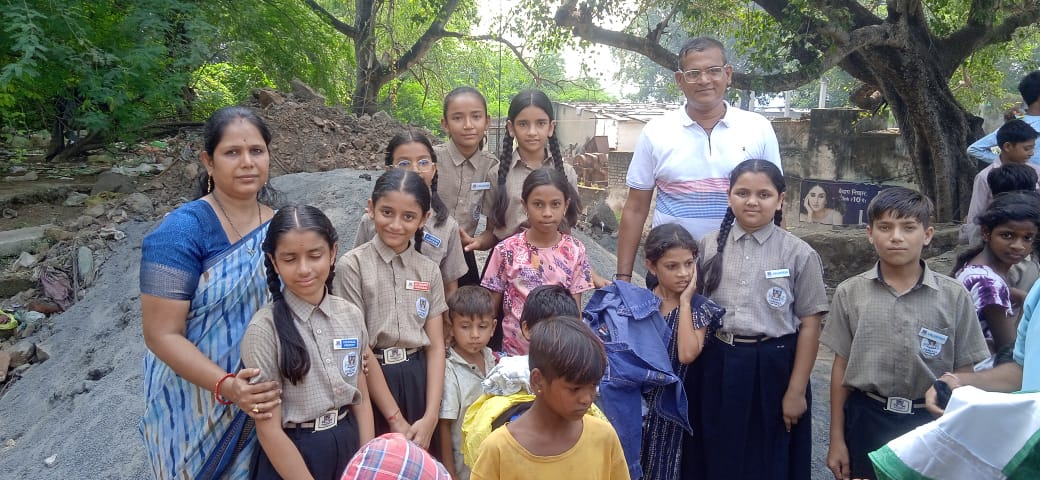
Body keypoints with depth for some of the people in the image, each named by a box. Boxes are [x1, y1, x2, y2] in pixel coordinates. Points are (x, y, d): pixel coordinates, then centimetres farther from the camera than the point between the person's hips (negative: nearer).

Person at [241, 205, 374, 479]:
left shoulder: (352, 316, -4)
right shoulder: (264, 329, -18)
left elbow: (361, 399, 3)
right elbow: (268, 429, -16)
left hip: (349, 445, 4)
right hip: (291, 454, -4)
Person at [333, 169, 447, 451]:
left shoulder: (429, 271, 5)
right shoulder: (353, 266, -9)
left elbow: (436, 345, 1)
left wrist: (431, 417, -8)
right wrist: (395, 418, -11)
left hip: (419, 379, 4)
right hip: (372, 381, -4)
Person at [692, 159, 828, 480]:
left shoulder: (798, 254, -6)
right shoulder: (709, 246, 2)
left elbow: (809, 324, -5)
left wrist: (797, 390, -7)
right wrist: (694, 368, 7)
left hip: (773, 367, -2)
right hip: (718, 366, 2)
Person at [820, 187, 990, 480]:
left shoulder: (954, 297, -5)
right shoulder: (850, 293, -3)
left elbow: (963, 375, 0)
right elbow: (841, 366, 0)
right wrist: (837, 439, 2)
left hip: (931, 423, 0)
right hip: (866, 421, 0)